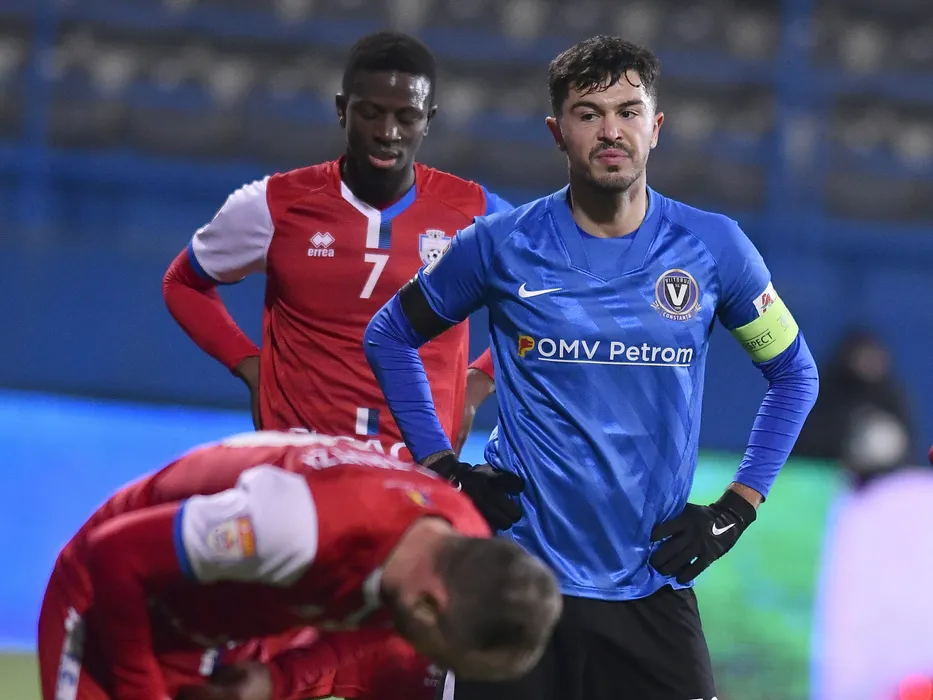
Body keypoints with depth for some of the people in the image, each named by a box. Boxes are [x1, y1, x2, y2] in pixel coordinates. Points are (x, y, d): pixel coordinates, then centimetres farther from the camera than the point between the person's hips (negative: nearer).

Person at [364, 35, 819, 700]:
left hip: (652, 588, 1)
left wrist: (737, 509, 4)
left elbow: (794, 373, 13)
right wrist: (441, 469, 4)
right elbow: (389, 335, 14)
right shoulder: (502, 245, 0)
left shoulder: (712, 247, 1)